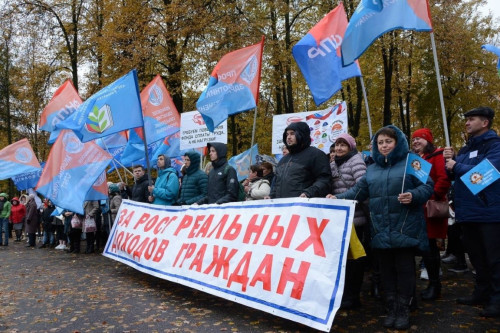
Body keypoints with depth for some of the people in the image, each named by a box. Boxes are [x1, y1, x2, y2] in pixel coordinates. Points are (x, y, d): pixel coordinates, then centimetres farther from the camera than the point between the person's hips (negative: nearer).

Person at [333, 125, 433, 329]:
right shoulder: (372, 169, 15)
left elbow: (427, 186, -5)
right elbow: (359, 191, 12)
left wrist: (414, 196, -24)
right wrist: (339, 198, -1)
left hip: (405, 228, -4)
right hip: (381, 230, 4)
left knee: (404, 268, 3)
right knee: (386, 269, 9)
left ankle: (403, 310, 16)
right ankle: (391, 309, 21)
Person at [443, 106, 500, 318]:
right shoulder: (466, 148, 15)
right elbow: (453, 175, 15)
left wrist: (456, 166, -13)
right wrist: (449, 162, -4)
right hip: (468, 211, 8)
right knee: (476, 256, 17)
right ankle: (482, 292, 30)